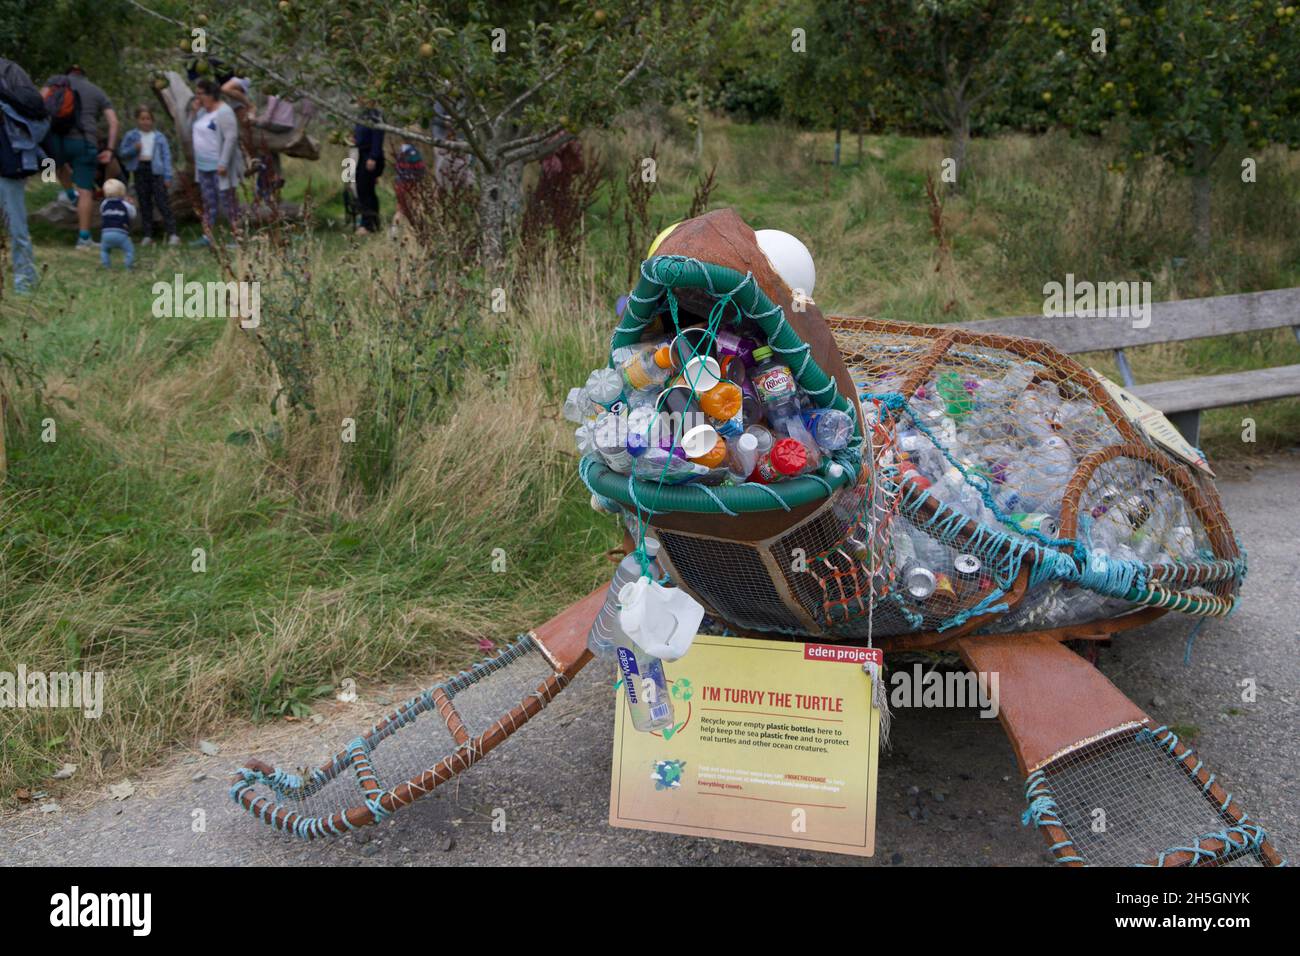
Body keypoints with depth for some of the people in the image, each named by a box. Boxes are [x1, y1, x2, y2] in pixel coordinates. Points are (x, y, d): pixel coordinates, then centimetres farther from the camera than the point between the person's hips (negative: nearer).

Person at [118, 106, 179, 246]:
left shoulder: (159, 137, 5)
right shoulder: (131, 136, 8)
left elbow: (166, 156, 3)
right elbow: (122, 153, 8)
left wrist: (168, 177, -4)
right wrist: (134, 149, -13)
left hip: (156, 171, -2)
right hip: (140, 171, 2)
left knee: (162, 202, -9)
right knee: (144, 203, 6)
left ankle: (172, 234, -11)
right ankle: (148, 235, 11)